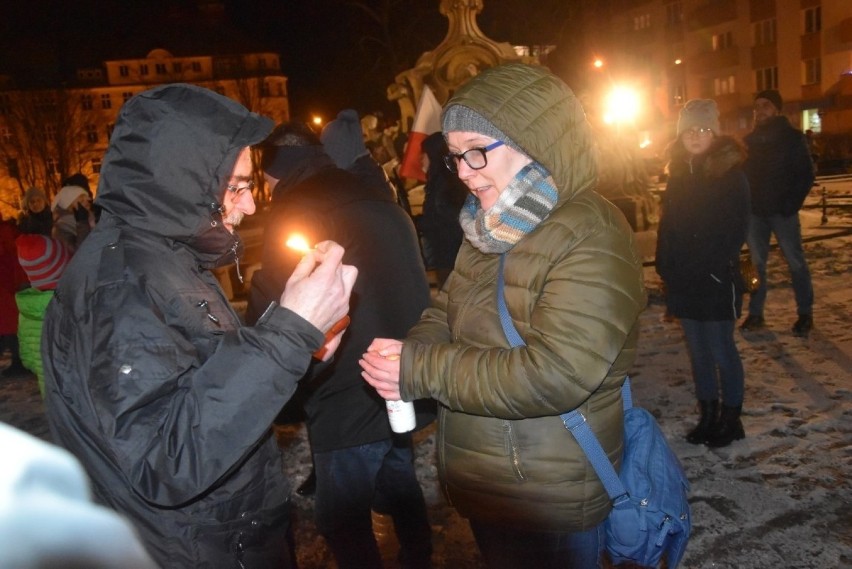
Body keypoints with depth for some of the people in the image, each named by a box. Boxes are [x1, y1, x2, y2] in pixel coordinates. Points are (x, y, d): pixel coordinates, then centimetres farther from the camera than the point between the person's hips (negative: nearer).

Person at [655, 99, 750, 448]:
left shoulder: (730, 173, -7)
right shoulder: (678, 173, 9)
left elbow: (736, 230, -10)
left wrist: (711, 267, -16)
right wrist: (666, 266, 2)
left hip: (717, 280, -5)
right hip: (682, 281, 5)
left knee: (721, 349, 1)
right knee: (698, 350, 12)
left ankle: (731, 418, 17)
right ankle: (708, 416, 24)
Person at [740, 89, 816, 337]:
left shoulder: (792, 137, -2)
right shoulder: (749, 140, 9)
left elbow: (806, 174, -5)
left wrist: (792, 203, -14)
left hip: (782, 211, -4)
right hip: (754, 211, 4)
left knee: (796, 262, 3)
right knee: (756, 263, 6)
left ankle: (805, 313, 12)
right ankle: (755, 313, 13)